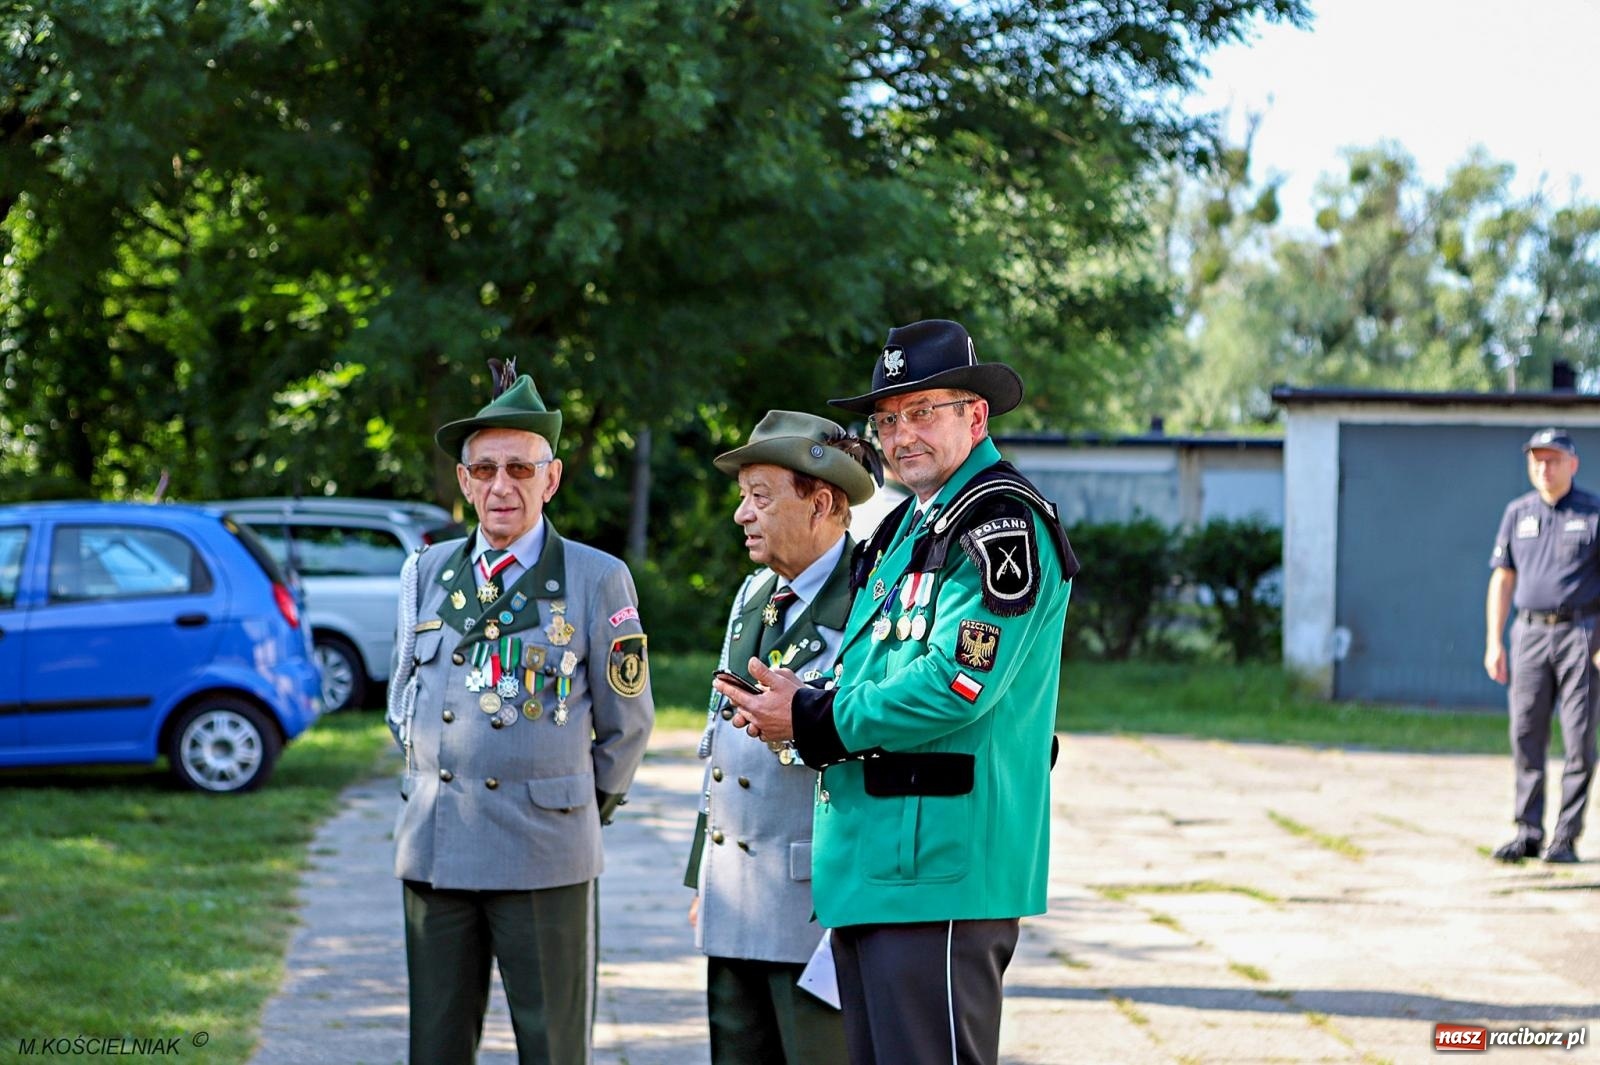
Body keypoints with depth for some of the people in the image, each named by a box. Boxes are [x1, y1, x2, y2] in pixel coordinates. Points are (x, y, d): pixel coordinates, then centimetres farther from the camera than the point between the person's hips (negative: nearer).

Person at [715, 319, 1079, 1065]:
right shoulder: (906, 528, 21)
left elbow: (955, 686, -20)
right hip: (872, 869, 10)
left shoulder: (1002, 523, -10)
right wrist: (803, 705, 3)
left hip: (942, 870, -10)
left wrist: (812, 722, -9)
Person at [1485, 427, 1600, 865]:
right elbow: (1502, 578, 14)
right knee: (1526, 736, 2)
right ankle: (1528, 832, 8)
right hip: (1530, 632, 3)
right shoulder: (1518, 513, 11)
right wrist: (1494, 642, 6)